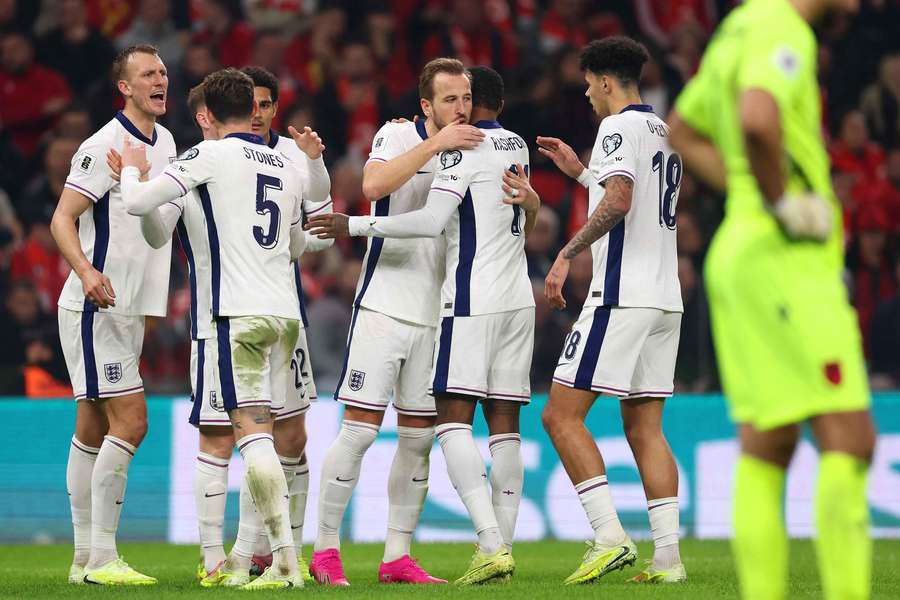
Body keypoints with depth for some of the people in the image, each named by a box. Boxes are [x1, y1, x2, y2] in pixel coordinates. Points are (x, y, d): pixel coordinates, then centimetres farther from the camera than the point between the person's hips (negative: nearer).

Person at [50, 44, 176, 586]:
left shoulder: (165, 143, 13)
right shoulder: (105, 146, -14)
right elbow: (63, 220, -17)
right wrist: (86, 271, -31)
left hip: (129, 310, 9)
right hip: (95, 309, -9)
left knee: (94, 429, 11)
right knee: (131, 421, -15)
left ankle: (85, 557, 14)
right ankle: (100, 559, -13)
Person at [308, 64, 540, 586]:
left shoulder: (464, 147, -9)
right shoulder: (516, 147, 14)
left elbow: (433, 221, -18)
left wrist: (354, 226, -13)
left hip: (473, 298, -7)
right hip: (518, 299, 8)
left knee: (454, 419, -9)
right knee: (504, 424, 5)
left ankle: (491, 545, -23)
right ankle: (503, 547, 1)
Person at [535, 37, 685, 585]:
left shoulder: (619, 127, -8)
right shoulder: (665, 134, 20)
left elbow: (618, 201, -23)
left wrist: (568, 254, -20)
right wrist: (579, 171, 35)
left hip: (621, 298, -9)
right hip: (665, 298, 9)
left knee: (562, 415, -6)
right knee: (644, 427, 9)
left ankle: (610, 536, -15)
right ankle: (668, 556, 1)